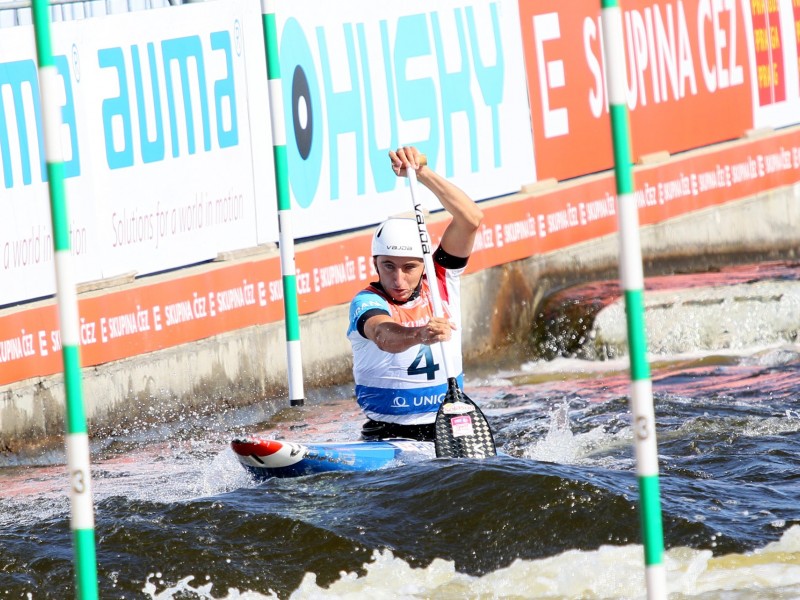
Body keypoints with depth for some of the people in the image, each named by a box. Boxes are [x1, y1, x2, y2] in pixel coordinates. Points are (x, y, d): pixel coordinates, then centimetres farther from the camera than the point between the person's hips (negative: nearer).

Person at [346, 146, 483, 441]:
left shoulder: (441, 281, 3)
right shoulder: (366, 303, -8)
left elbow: (471, 219, -8)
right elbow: (384, 335, -31)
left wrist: (422, 173, -18)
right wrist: (419, 335, -53)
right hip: (387, 436, -3)